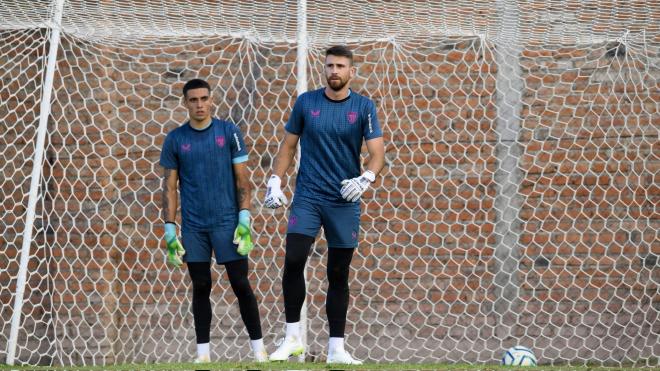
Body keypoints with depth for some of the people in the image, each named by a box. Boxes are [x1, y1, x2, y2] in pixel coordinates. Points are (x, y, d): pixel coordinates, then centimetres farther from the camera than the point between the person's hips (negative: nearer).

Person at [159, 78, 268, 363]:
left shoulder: (228, 132, 1)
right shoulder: (175, 139, 5)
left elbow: (242, 180, 1)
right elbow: (169, 187, 7)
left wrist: (245, 219, -8)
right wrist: (169, 230, 0)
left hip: (226, 221, -2)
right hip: (193, 225, 2)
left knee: (240, 284, -2)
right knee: (201, 287, 7)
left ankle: (258, 348, 5)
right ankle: (203, 353, 13)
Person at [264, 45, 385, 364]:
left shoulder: (363, 107, 0)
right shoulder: (306, 102, 3)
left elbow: (377, 151, -7)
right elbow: (288, 145, 9)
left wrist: (366, 178, -26)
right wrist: (275, 181, -1)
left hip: (345, 201, 0)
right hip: (307, 196, 0)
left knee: (338, 275, 6)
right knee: (293, 261, -14)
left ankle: (336, 348, 13)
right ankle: (292, 337, 0)